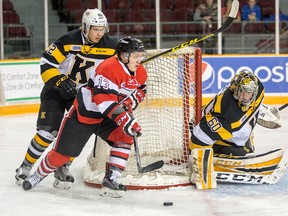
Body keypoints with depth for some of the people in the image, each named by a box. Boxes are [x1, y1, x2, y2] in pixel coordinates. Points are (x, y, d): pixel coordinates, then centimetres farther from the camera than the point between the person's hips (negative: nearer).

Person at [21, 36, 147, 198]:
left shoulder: (139, 72, -4)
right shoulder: (109, 68, -30)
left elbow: (140, 90, 15)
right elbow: (105, 101, -38)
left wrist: (130, 101, -7)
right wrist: (125, 120, -45)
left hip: (109, 116, 7)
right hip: (84, 112, -7)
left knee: (125, 138, -18)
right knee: (63, 152, 0)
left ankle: (111, 180, -12)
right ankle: (40, 174, 29)